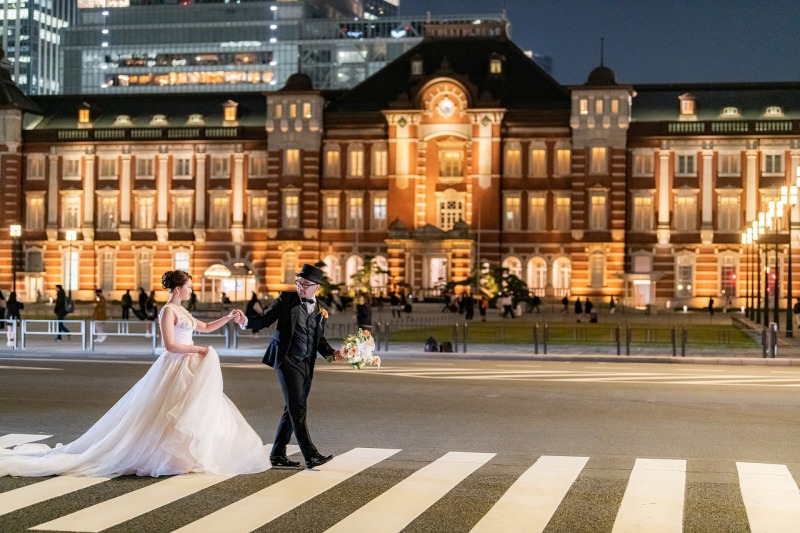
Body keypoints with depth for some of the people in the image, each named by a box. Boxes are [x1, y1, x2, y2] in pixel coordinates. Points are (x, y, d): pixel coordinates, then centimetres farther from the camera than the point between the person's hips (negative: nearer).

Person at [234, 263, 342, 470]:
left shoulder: (321, 309, 11)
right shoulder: (287, 299, -1)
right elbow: (265, 319, -5)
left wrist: (332, 353, -1)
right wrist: (246, 321, -23)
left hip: (306, 365, 6)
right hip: (287, 360, -6)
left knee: (293, 409, 10)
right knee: (298, 408, -11)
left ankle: (277, 454, 19)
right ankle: (311, 455, -12)